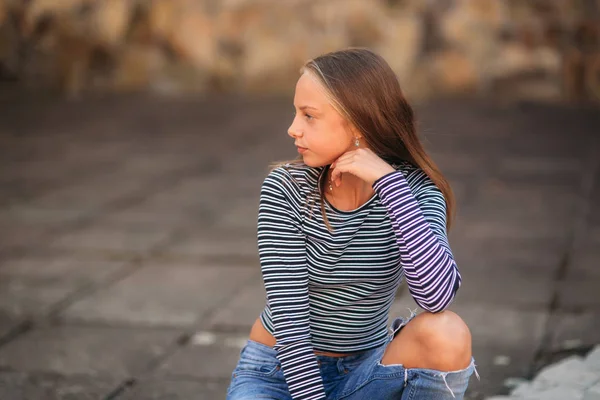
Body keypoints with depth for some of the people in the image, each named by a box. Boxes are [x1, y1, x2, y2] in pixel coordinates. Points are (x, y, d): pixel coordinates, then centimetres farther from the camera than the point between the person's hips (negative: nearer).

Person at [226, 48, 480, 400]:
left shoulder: (414, 189, -13)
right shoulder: (285, 188, -16)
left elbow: (438, 296, -31)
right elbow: (289, 317, -18)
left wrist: (389, 181, -31)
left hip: (363, 371, 1)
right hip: (280, 371, -1)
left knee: (446, 332, -29)